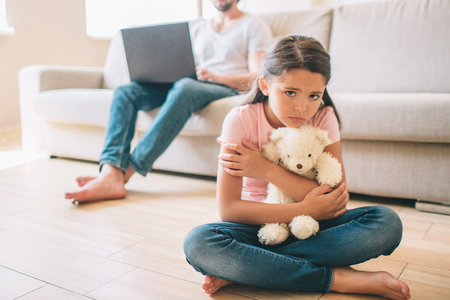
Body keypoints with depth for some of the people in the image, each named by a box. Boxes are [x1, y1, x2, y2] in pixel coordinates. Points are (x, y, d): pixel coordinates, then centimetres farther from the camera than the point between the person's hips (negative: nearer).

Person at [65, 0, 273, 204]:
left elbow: (257, 79, -2)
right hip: (189, 85, 6)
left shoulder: (254, 25, 11)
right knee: (125, 91, -17)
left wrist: (214, 76, -17)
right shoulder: (197, 28, 28)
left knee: (184, 86, -39)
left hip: (228, 89, -5)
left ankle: (125, 173, -40)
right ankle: (111, 175, -37)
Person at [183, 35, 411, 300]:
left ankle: (243, 269, -26)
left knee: (388, 223, -24)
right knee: (197, 242, -32)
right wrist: (306, 209, -24)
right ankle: (336, 278, -26)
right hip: (259, 225, -1)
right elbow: (228, 209, -20)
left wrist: (267, 170, -22)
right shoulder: (241, 120, -14)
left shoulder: (324, 118, -8)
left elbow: (339, 199, -17)